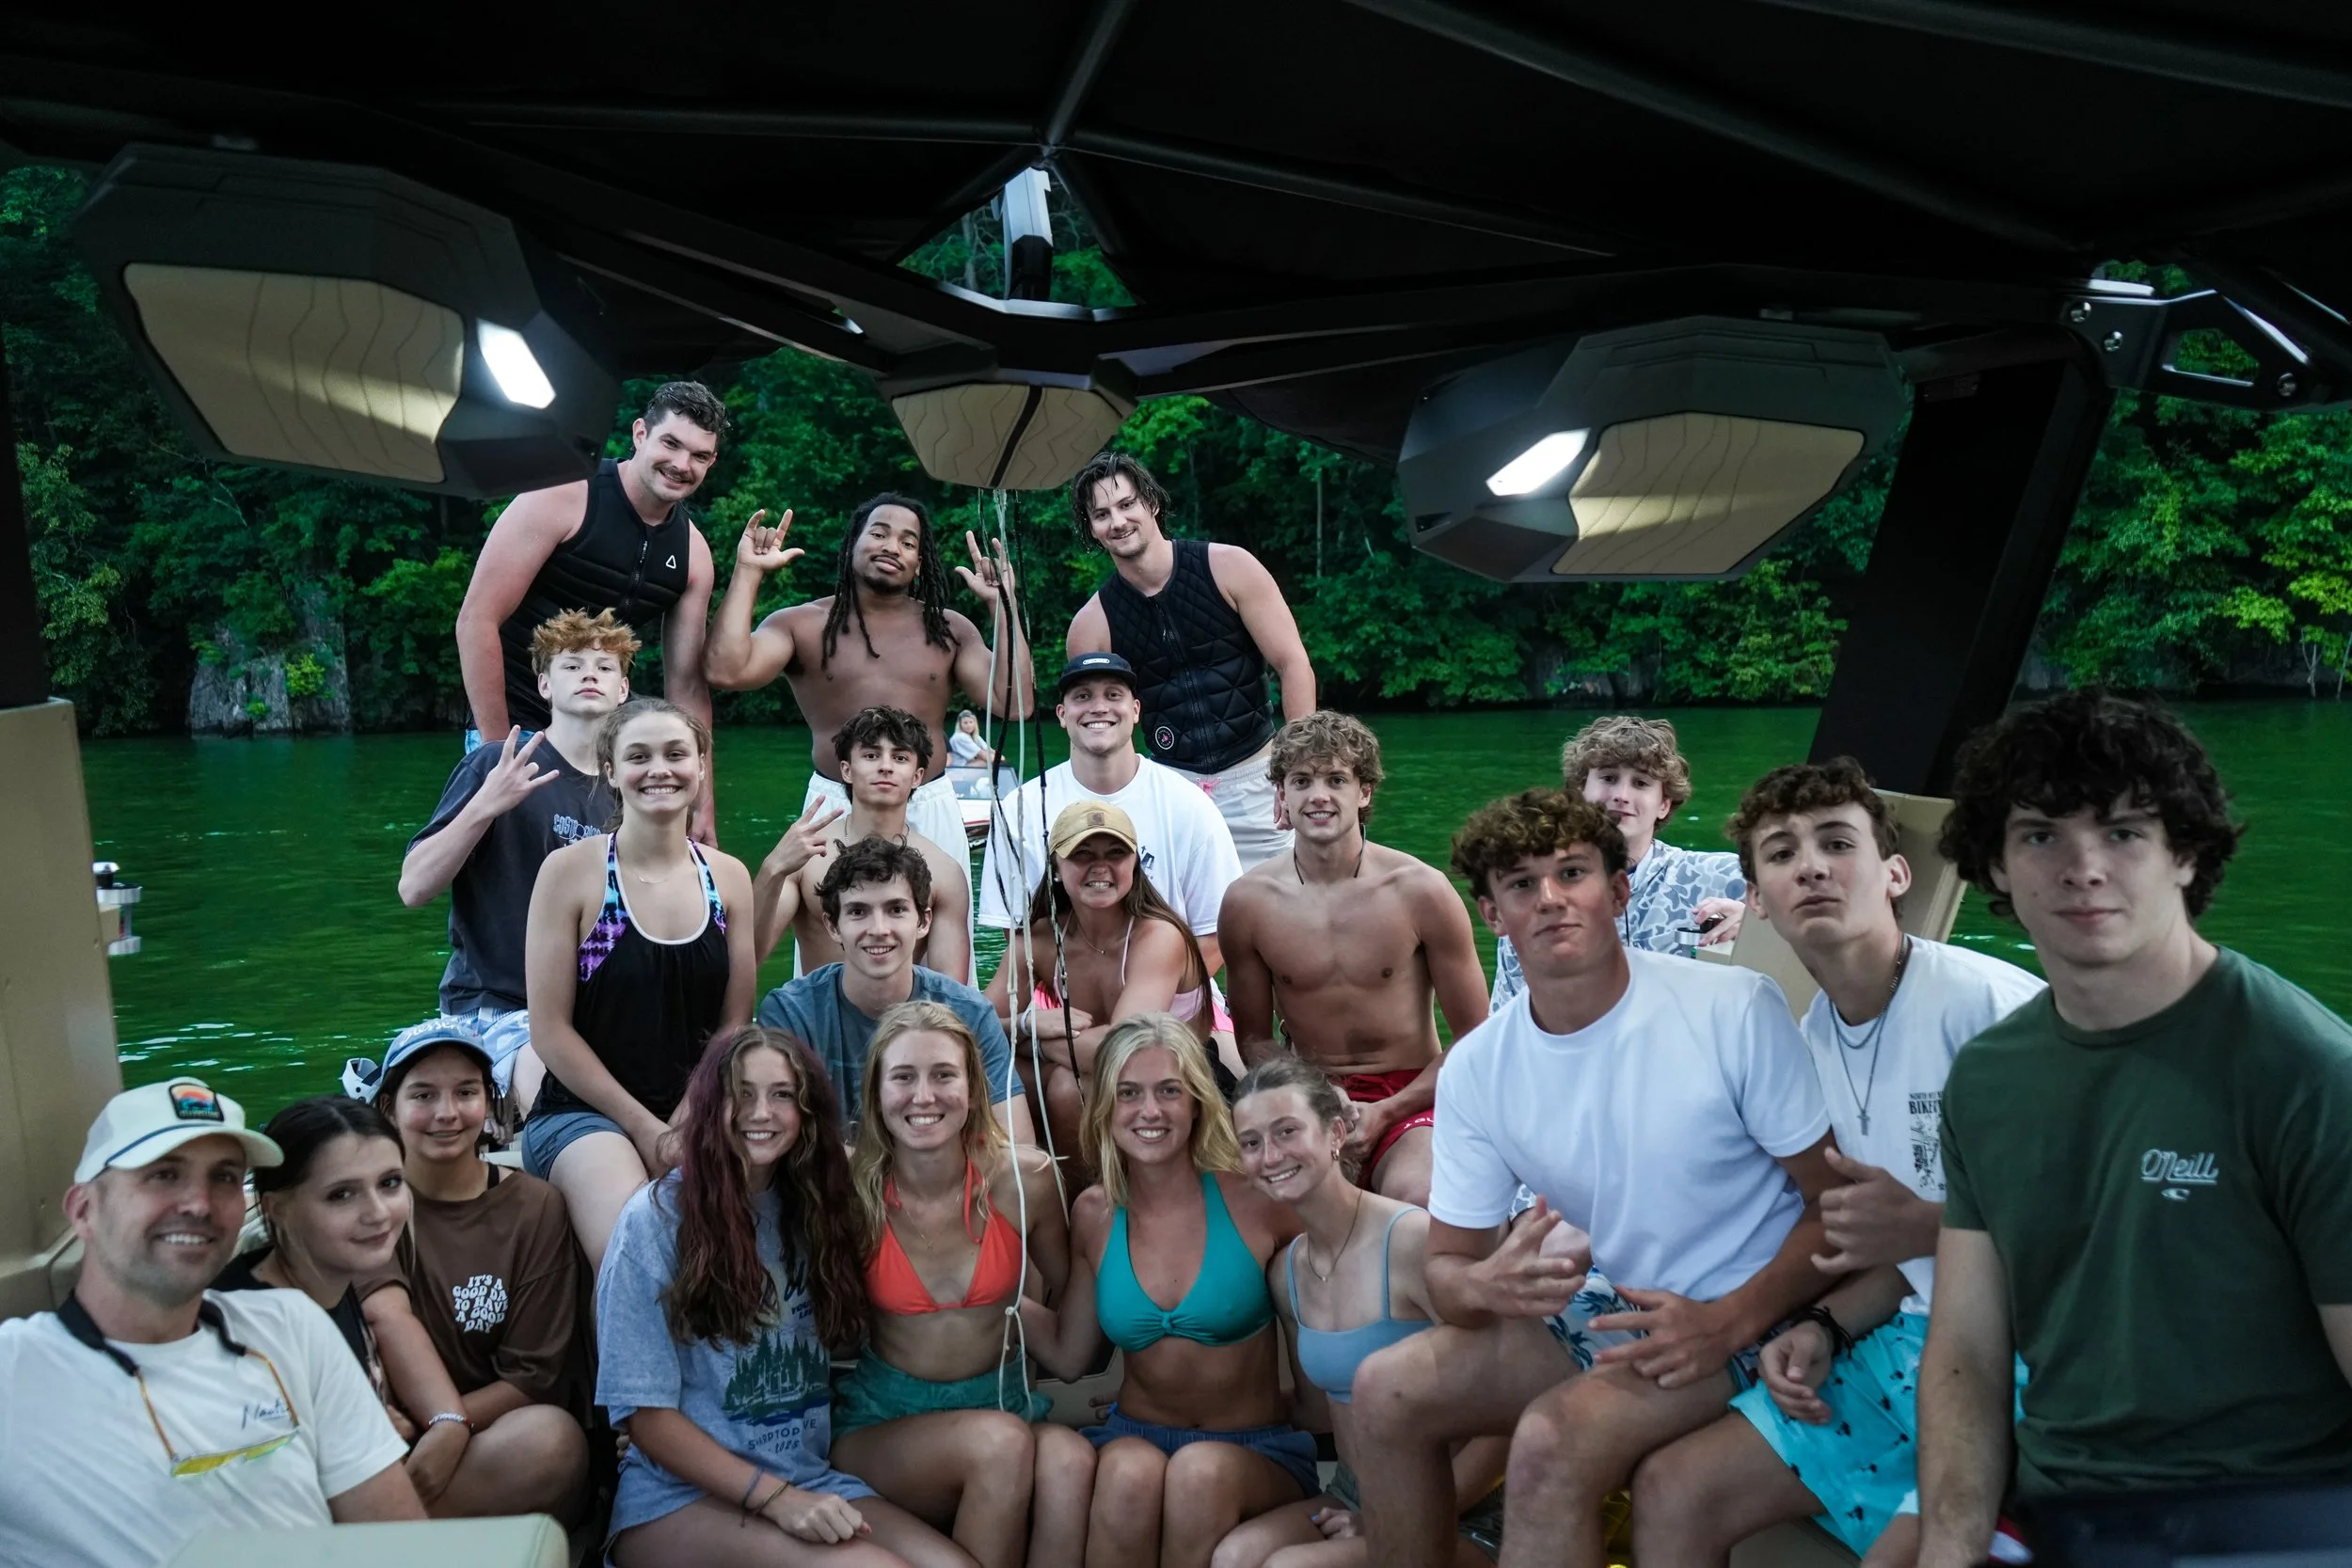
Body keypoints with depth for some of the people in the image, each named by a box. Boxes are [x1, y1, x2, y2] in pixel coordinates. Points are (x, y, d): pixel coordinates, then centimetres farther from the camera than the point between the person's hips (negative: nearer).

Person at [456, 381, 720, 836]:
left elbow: (686, 684, 5)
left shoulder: (693, 552, 2)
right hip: (515, 730, -5)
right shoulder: (564, 498, -14)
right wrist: (497, 747, -16)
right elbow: (477, 619, -15)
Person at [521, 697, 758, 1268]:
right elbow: (550, 1029, -6)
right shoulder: (570, 870, -5)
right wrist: (642, 1126, -9)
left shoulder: (728, 877, 6)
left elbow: (736, 1023, 8)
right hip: (584, 1113, -3)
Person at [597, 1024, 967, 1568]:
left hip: (809, 1480, 5)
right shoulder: (656, 1219, -8)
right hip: (681, 1497, -5)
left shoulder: (811, 1208, 8)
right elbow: (645, 1414, -10)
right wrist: (775, 1498, -18)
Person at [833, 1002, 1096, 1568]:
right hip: (882, 1417, -1)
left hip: (1002, 1399, 1)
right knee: (1002, 1441, -32)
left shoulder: (1023, 1178, -9)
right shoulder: (853, 1191, -11)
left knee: (1070, 1458, -32)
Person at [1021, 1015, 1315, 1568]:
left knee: (1201, 1473, -34)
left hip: (1258, 1449, -1)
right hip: (1135, 1436, 2)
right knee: (1131, 1473, -32)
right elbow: (1068, 1356, 7)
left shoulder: (1253, 1199, -12)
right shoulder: (1095, 1215, -1)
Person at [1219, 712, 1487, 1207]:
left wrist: (1384, 1113, -10)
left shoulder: (1421, 891, -7)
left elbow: (1476, 1040, -1)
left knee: (1415, 1196, -35)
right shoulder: (1247, 902, -1)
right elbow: (1254, 1037, 10)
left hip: (1410, 1098, -2)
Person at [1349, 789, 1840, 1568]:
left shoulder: (1736, 1008, -17)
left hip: (1738, 1322, -5)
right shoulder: (1475, 1067, -4)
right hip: (1600, 1312, 5)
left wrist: (1730, 1321, -25)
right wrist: (1487, 1283, -23)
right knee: (1388, 1390, -7)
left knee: (1553, 1440, -28)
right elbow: (1448, 1262, 1)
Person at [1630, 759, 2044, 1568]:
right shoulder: (1812, 1040, 7)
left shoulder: (1991, 1002, -18)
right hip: (1909, 1342, 7)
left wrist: (1924, 1226, -22)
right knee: (1672, 1489, -1)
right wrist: (1827, 1329, -2)